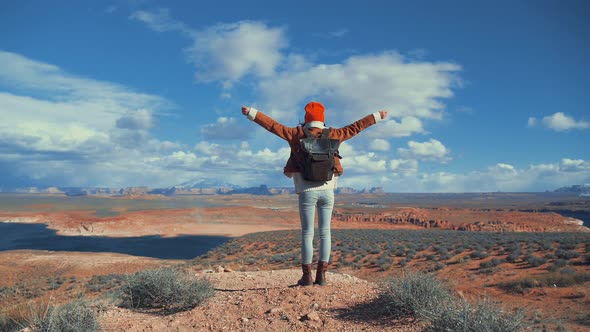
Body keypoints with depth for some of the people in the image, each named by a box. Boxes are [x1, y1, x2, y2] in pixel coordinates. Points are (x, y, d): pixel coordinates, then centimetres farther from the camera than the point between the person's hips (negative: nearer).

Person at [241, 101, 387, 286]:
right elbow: (355, 127, 14)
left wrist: (252, 113, 1)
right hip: (327, 190, 2)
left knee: (307, 233, 4)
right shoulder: (332, 134, 6)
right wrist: (377, 116, 26)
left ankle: (307, 276, 6)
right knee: (325, 232, 8)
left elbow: (273, 125, -3)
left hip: (307, 192, -2)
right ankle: (321, 274, 9)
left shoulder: (298, 134, 1)